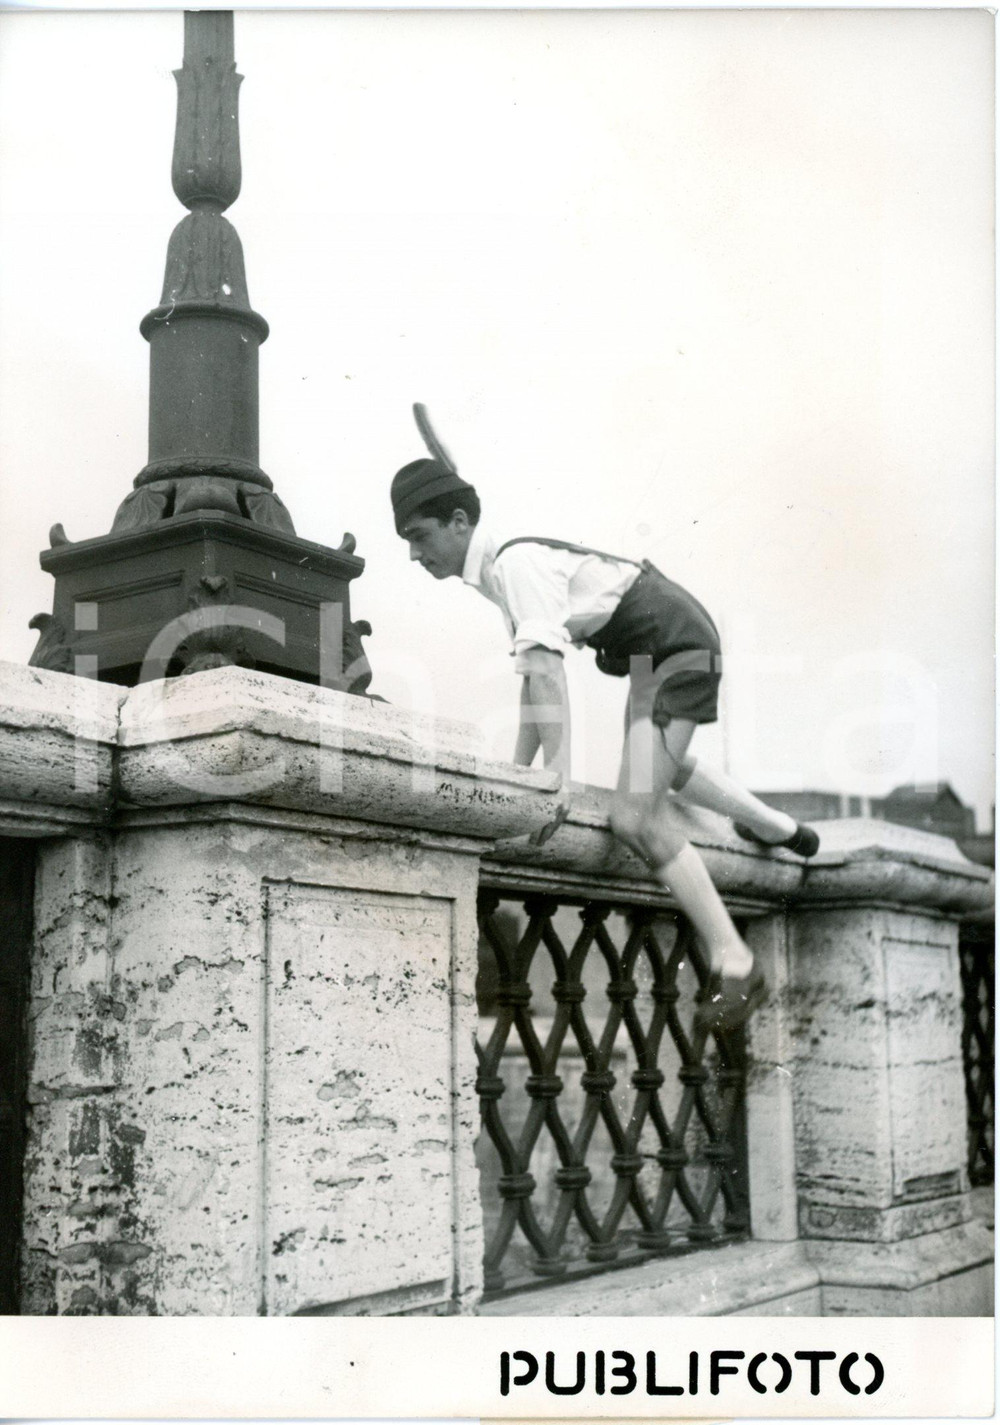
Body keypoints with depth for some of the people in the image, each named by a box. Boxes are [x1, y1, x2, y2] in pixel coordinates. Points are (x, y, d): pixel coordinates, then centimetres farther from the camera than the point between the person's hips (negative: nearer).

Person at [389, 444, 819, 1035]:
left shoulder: (517, 564, -24)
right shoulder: (502, 569, 5)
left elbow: (547, 668, -34)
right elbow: (534, 677, 10)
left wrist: (558, 777, -37)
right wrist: (519, 771, 9)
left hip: (678, 648, -11)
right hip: (654, 653, 11)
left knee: (636, 818, -18)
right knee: (661, 766, 35)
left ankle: (734, 964, -8)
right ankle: (781, 829, 57)